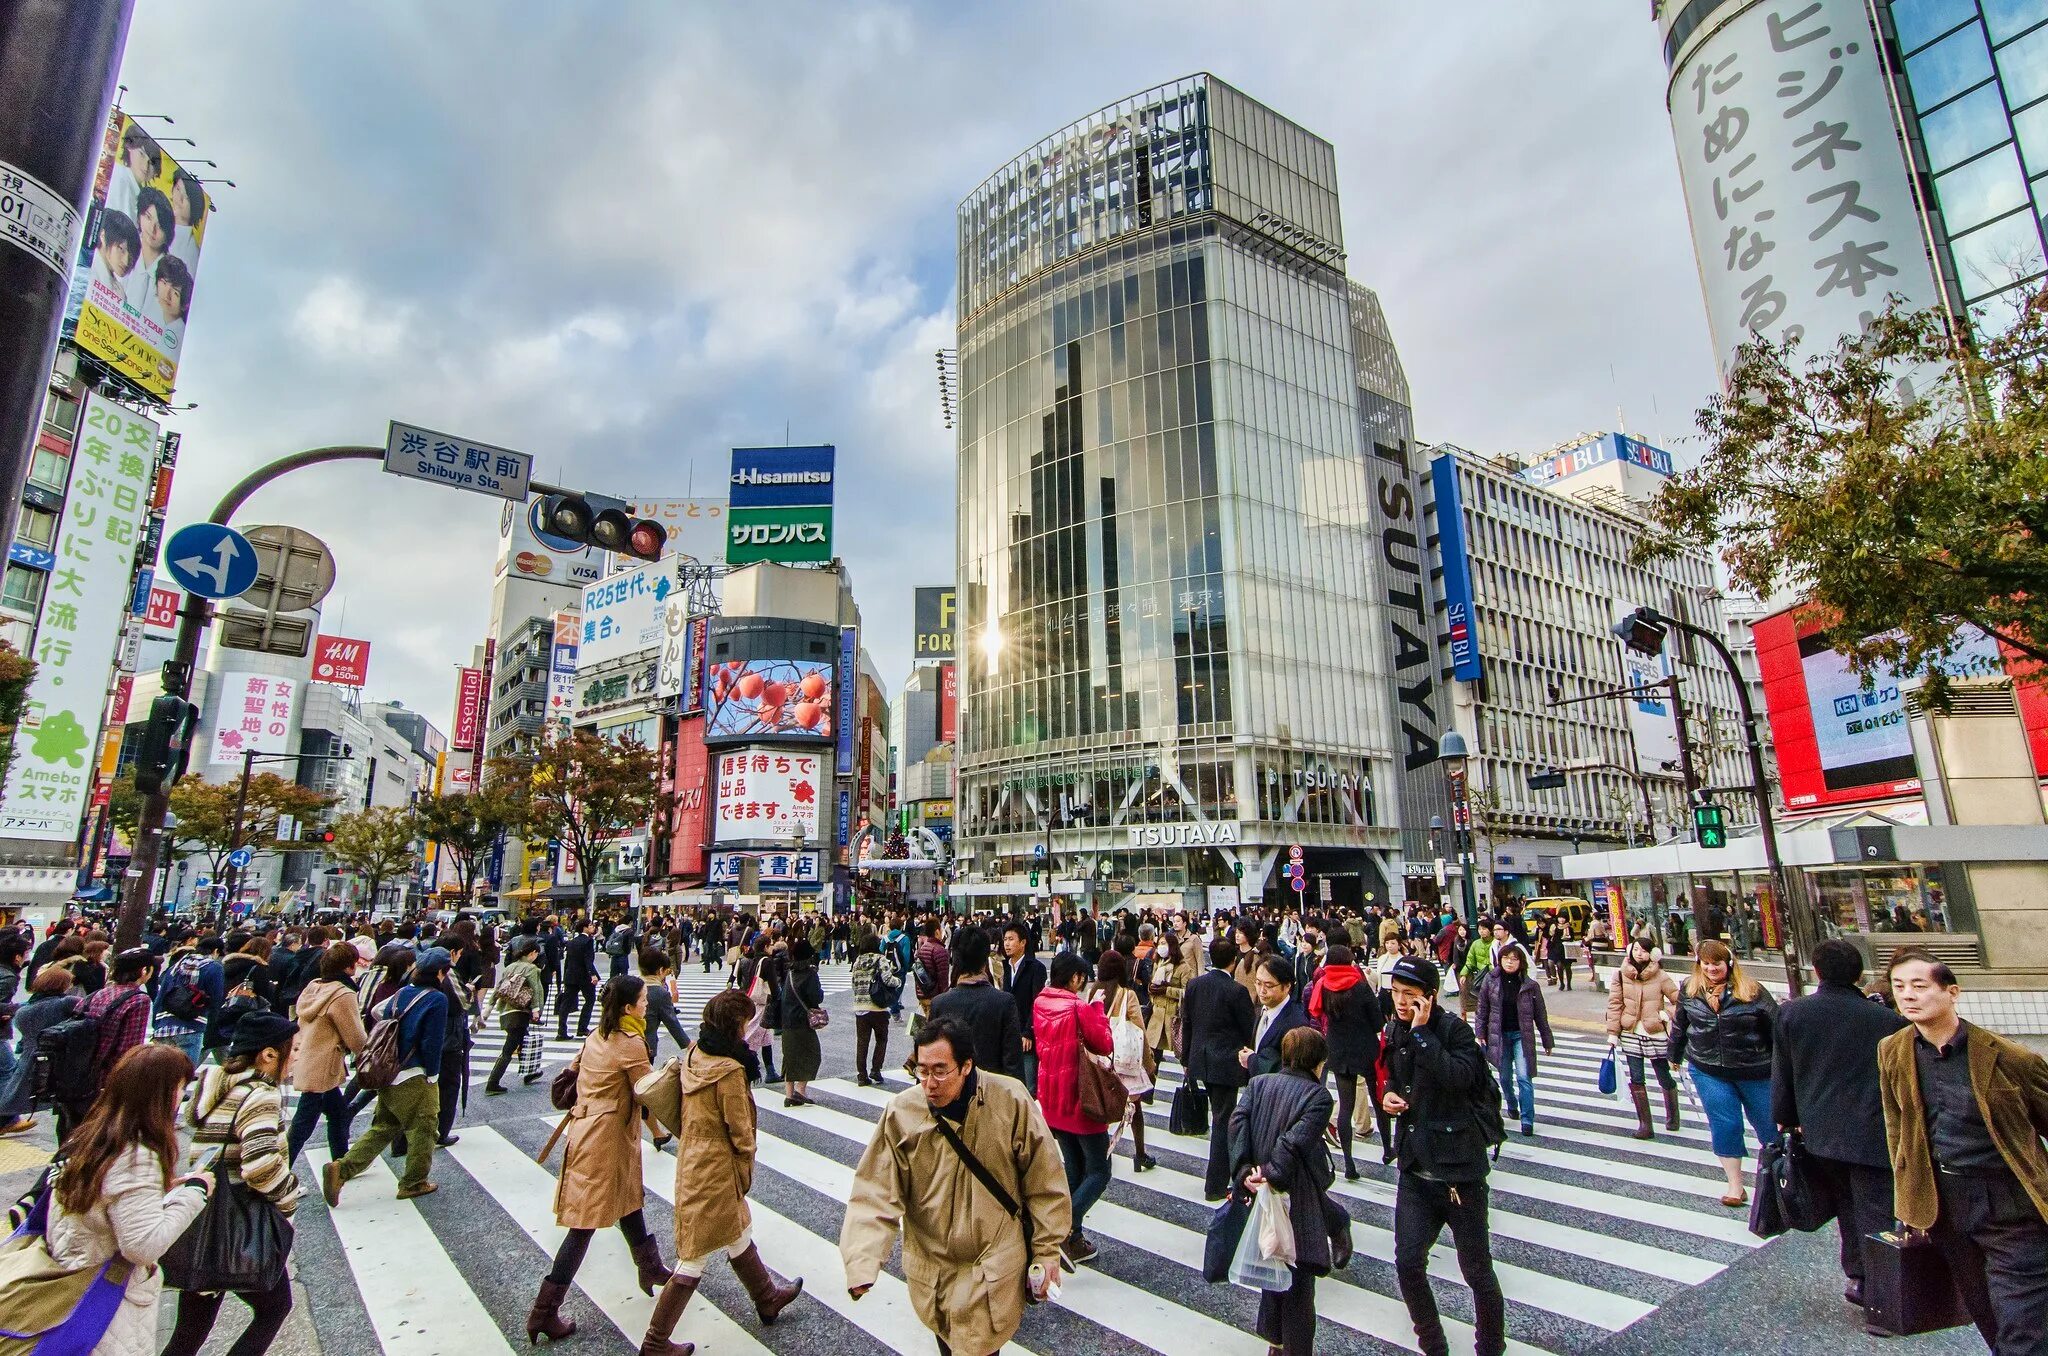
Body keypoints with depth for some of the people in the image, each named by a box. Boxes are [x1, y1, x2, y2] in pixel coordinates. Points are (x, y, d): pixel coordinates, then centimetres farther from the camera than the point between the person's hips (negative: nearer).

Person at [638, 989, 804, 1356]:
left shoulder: (692, 1055, -2)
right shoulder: (730, 1070, -25)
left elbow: (683, 1115, 10)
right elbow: (740, 1130, -16)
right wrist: (747, 1171, 0)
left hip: (690, 1157, 9)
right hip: (717, 1167, -9)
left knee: (739, 1230, 25)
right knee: (696, 1257, 7)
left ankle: (767, 1298, 44)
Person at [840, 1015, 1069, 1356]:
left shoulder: (1011, 1102, -17)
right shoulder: (901, 1112, -14)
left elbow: (1044, 1183, -6)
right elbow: (877, 1192, -12)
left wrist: (1046, 1251, -1)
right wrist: (862, 1263, -24)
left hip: (995, 1272, -2)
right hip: (931, 1272, 3)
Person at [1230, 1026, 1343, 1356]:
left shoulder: (1258, 1083, 5)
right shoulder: (1318, 1095, -10)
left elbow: (1237, 1122, -9)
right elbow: (1296, 1140, -22)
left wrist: (1244, 1171, -14)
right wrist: (1272, 1176, -21)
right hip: (1296, 1198, -5)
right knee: (1298, 1277, 9)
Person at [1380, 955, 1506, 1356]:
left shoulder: (1455, 1030, -14)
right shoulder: (1394, 1032, 5)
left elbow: (1458, 1076, -32)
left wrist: (1422, 1032, -30)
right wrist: (1388, 1093, 0)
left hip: (1459, 1169, -5)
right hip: (1415, 1171, 5)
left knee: (1476, 1269, 9)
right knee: (1408, 1263, 2)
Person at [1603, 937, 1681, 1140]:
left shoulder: (1660, 977, -7)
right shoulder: (1621, 975, -2)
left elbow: (1680, 1000, -2)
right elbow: (1615, 1003, 1)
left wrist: (1666, 1014, -16)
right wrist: (1612, 1032, 0)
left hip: (1655, 1034, -2)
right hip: (1631, 1033, 2)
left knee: (1664, 1079, 10)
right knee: (1636, 1079, 1)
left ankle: (1672, 1117, 35)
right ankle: (1645, 1125, 8)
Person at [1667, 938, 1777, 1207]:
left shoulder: (1752, 991, -10)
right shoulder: (1690, 991, 0)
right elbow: (1679, 1025, 12)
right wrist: (1675, 1056, 20)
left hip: (1754, 1071, -1)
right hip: (1708, 1072, 1)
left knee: (1768, 1124, 14)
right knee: (1725, 1125, 1)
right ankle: (1735, 1186, 13)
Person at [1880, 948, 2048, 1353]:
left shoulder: (2009, 1058, -13)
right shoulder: (1891, 1052, -1)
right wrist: (1909, 1195, 10)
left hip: (2010, 1203, -4)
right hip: (1942, 1201, 4)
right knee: (1986, 1319, 19)